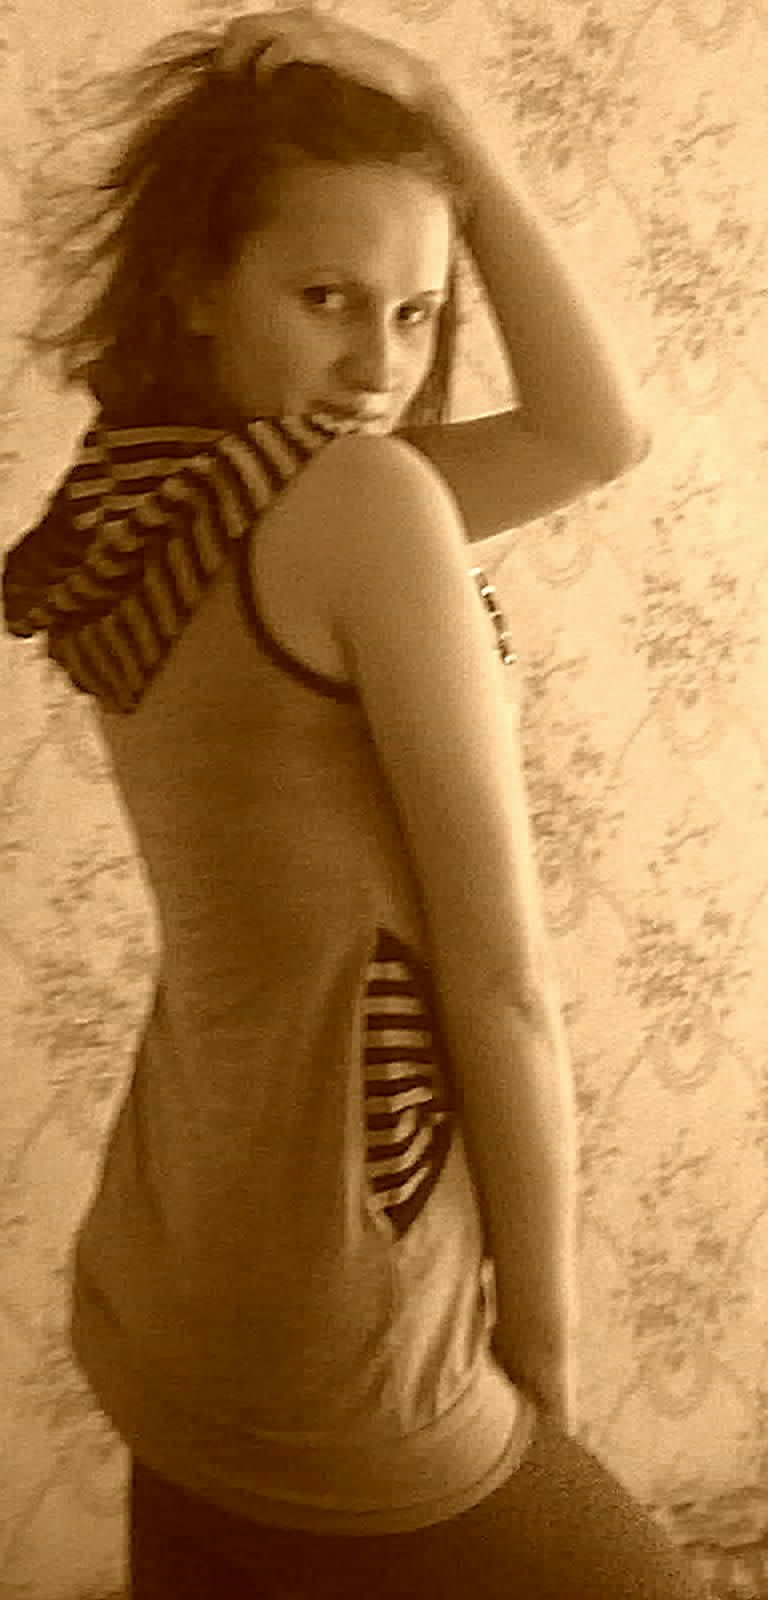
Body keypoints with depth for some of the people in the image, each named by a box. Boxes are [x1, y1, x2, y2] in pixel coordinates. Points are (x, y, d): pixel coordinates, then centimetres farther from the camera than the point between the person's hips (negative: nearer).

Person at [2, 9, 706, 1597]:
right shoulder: (359, 496, -19)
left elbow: (600, 431, 6)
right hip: (333, 1347, -8)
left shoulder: (141, 510, 5)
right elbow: (499, 972, -17)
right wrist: (542, 1331, -5)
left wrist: (448, 135, 1)